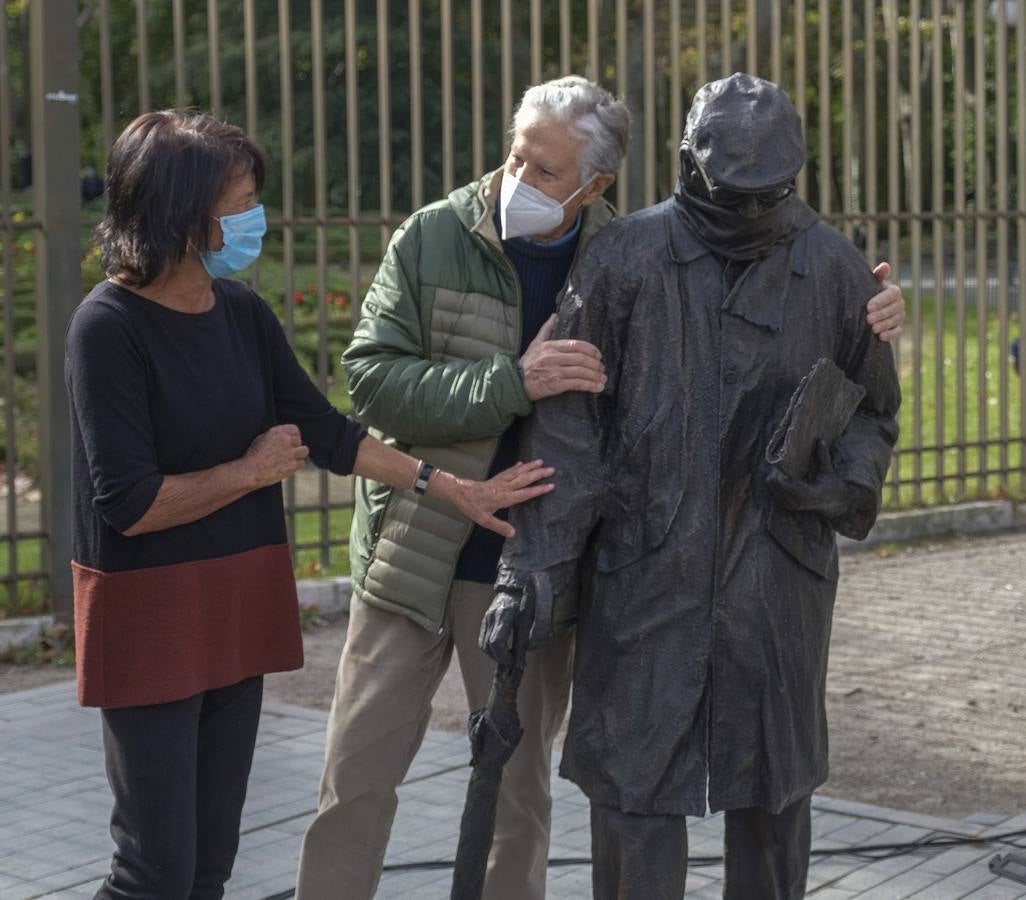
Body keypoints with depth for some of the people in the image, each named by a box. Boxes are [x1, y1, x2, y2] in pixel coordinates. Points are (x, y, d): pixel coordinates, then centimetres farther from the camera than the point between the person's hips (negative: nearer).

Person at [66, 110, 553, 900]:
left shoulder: (242, 313, 5)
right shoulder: (110, 327, -16)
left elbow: (325, 431, 11)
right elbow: (130, 502, -20)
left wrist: (453, 489, 8)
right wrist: (254, 470, -8)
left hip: (240, 602, 7)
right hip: (149, 611, -7)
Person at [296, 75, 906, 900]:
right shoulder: (434, 238, -7)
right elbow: (373, 377, -16)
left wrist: (864, 318, -11)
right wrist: (513, 383, -28)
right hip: (413, 554, 0)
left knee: (520, 787, 12)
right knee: (356, 777, 7)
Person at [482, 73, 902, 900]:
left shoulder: (834, 268, 0)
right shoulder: (626, 258, -6)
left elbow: (873, 412, 12)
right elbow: (566, 425, -5)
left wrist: (842, 483, -10)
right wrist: (532, 569, -9)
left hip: (779, 580, 2)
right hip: (643, 575, -2)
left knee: (773, 787, 14)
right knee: (633, 787, 2)